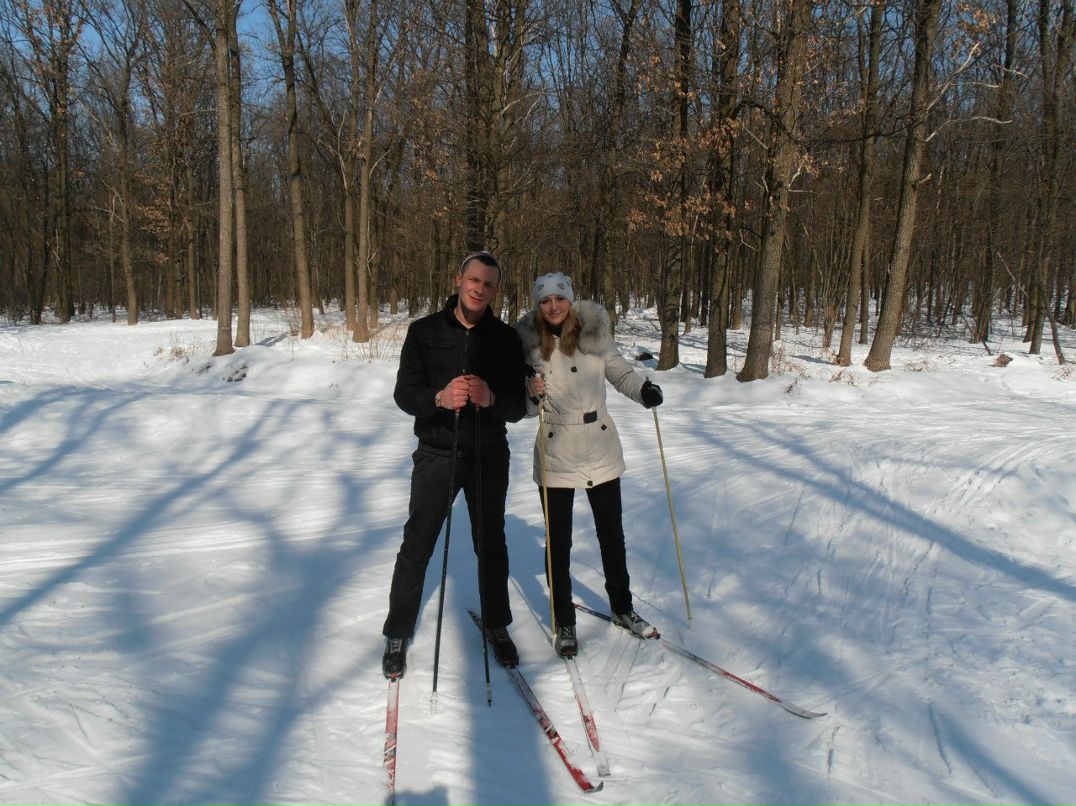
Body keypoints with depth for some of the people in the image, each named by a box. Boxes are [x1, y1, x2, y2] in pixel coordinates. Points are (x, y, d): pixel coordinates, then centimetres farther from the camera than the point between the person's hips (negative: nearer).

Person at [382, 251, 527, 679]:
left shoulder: (506, 338, -1)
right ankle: (397, 635, 20)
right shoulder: (424, 331, -3)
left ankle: (498, 626, 34)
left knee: (491, 545, 15)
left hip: (489, 457, 2)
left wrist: (490, 398, -25)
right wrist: (439, 398, -29)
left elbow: (518, 407, -3)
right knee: (417, 546, 3)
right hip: (437, 454, -1)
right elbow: (404, 393, -8)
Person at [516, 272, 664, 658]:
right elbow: (523, 406, -1)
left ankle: (622, 607, 35)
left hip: (601, 450, 2)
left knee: (612, 535, 15)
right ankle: (564, 622, 24)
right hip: (555, 455, -1)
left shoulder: (594, 332, -7)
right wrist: (532, 395, -23)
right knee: (559, 543, 7)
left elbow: (618, 369, 4)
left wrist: (643, 389, -15)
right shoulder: (528, 344, -8)